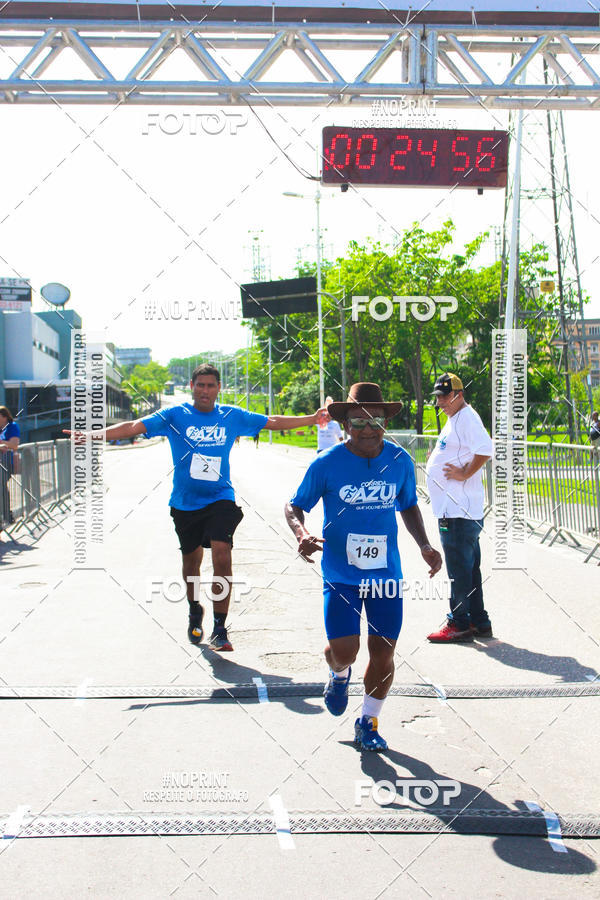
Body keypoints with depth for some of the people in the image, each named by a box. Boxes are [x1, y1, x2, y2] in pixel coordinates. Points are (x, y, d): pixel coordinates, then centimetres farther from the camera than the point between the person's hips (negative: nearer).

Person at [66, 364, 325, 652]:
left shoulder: (232, 416, 4)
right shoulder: (175, 415, -2)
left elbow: (272, 422, 14)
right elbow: (134, 427, -9)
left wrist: (313, 418, 14)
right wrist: (94, 435, -20)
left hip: (221, 499, -1)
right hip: (185, 502, 1)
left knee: (222, 556, -18)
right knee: (191, 560, 15)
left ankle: (220, 630, -11)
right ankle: (194, 611, 44)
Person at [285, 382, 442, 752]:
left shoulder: (400, 461, 0)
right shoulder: (327, 464, -9)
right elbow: (295, 506, 0)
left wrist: (425, 545, 4)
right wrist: (302, 533, -21)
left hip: (386, 573, 3)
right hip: (341, 575, -2)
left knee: (383, 653, 4)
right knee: (344, 649, -12)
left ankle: (369, 722, 28)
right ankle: (340, 675, 28)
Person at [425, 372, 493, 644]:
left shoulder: (467, 418, -13)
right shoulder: (454, 419, 20)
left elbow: (485, 448, -27)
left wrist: (465, 474, -21)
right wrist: (437, 456, 16)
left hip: (459, 511, -11)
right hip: (451, 508, 11)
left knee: (459, 567, -5)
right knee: (469, 566, 14)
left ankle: (460, 623, 1)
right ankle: (479, 621, 20)